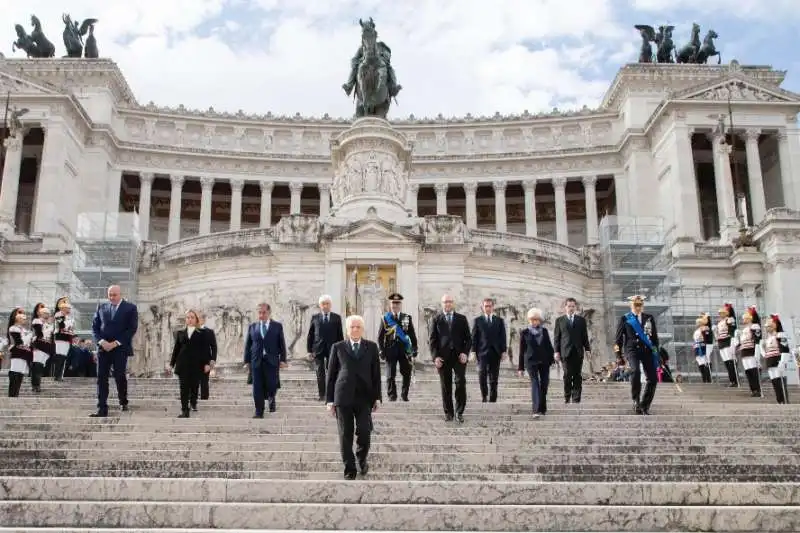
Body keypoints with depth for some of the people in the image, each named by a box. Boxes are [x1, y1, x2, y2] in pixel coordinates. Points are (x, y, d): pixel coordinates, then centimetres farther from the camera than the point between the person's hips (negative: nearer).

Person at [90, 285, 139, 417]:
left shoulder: (130, 308, 0)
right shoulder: (101, 307, 11)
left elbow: (132, 328, -6)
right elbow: (94, 326, 11)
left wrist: (116, 343, -12)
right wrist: (101, 341, -7)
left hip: (120, 348, -3)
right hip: (103, 347, 3)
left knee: (120, 376, -2)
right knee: (102, 378, -2)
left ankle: (123, 402, 22)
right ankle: (102, 409, -2)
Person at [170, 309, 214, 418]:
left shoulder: (203, 333, 4)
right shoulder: (180, 333, 12)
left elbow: (206, 349, 0)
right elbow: (176, 349, 12)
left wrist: (207, 363, -7)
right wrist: (172, 363, 9)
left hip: (196, 364, -2)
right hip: (183, 364, 2)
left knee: (194, 386, 5)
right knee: (184, 388, -4)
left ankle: (193, 403, 30)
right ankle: (185, 411, -5)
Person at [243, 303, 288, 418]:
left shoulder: (277, 326, 5)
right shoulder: (252, 327, 10)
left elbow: (282, 344, 4)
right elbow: (247, 345, 11)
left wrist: (283, 360, -3)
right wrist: (247, 361, 5)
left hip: (272, 361, -2)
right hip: (256, 361, 2)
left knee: (271, 385, -4)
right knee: (257, 388, -1)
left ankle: (271, 399, 30)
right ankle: (259, 412, 7)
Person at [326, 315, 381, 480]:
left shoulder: (371, 347, 8)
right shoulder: (338, 347, 6)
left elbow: (376, 373, 8)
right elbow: (331, 374, 6)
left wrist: (377, 397, 2)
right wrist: (330, 399, 2)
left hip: (364, 397, 0)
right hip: (343, 397, 0)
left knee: (364, 432, -5)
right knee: (345, 435, 2)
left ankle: (362, 459, 24)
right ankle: (349, 468, 16)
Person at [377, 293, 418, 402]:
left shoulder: (407, 318, 7)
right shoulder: (385, 318, 4)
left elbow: (412, 335, 8)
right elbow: (380, 337, 4)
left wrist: (414, 350, 3)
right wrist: (381, 351, -3)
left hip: (404, 350, 1)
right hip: (391, 350, -1)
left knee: (407, 374, 2)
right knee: (391, 375, 0)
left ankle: (404, 395, 16)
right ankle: (392, 396, 11)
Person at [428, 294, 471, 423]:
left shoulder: (462, 319, 10)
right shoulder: (435, 320, 7)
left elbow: (468, 338, 9)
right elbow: (432, 340, 4)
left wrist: (465, 353, -6)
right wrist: (435, 356, -7)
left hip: (459, 356, 0)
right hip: (443, 357, 0)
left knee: (461, 384, -8)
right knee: (446, 386, 3)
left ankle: (459, 412, 3)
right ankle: (448, 412, 12)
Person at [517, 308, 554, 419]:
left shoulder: (544, 331, 9)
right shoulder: (524, 333, 2)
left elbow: (549, 346, 13)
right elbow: (522, 350, 4)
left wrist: (552, 358, 1)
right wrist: (521, 368, 3)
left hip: (544, 361, 3)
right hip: (531, 361, -3)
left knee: (544, 384, 5)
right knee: (535, 384, -14)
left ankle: (543, 408, 20)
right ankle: (536, 410, -21)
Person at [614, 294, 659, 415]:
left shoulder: (649, 318, 14)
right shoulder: (624, 319, 6)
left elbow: (655, 336, 16)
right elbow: (619, 337, 5)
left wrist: (656, 353, 10)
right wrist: (618, 355, -3)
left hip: (647, 350, 3)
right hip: (631, 349, -3)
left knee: (653, 378, -5)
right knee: (636, 371, -30)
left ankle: (645, 406, 11)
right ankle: (636, 401, -16)